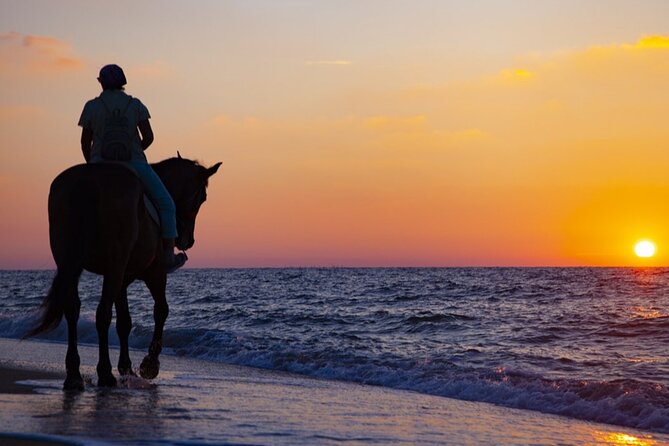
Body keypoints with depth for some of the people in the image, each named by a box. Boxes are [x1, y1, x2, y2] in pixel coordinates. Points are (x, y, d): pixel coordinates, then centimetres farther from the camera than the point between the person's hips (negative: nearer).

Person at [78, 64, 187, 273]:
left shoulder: (92, 106, 1)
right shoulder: (135, 105, 0)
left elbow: (85, 142, 4)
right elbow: (149, 137, -1)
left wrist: (92, 166, 20)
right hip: (134, 164, -2)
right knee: (166, 204, 10)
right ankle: (169, 255, 3)